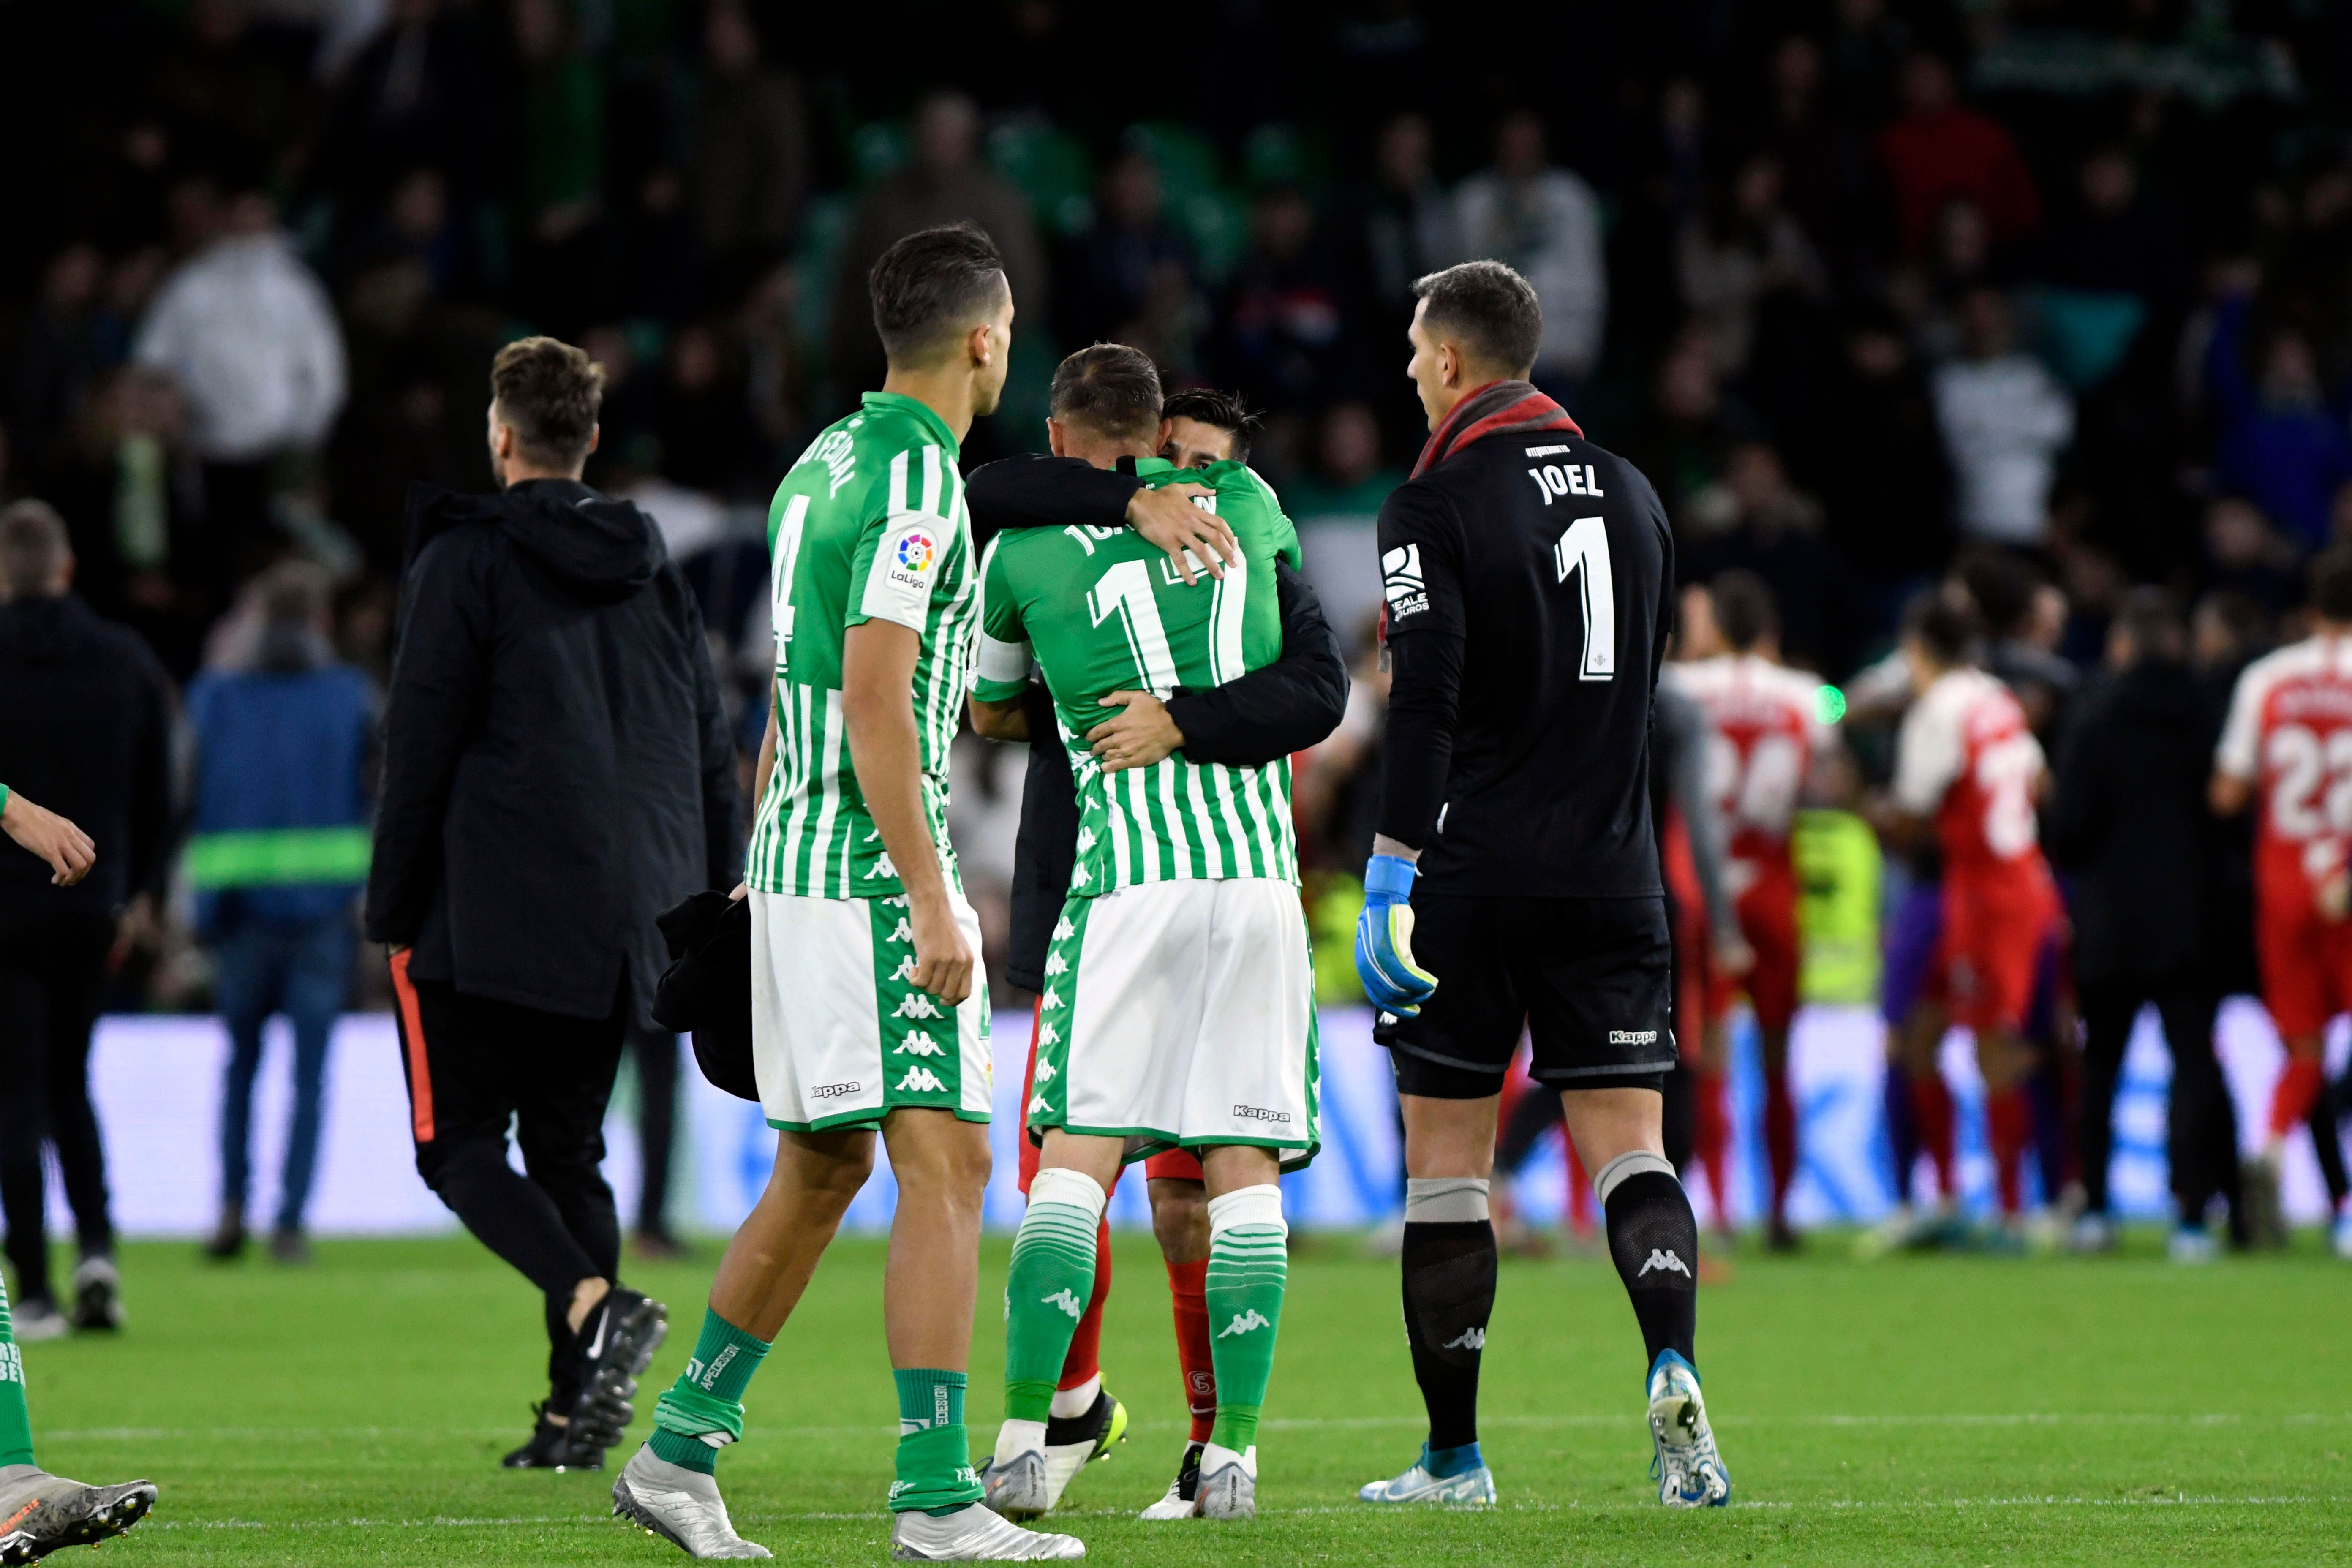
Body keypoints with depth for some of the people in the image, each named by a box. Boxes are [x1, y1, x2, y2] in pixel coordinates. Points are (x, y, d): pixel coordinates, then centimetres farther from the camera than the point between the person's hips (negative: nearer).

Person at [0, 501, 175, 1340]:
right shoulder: (127, 661, 4)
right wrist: (139, 890, 18)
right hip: (90, 908, 4)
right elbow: (157, 792, 8)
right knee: (69, 1081, 17)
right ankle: (97, 1248, -1)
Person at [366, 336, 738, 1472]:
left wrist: (392, 914, -1)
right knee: (569, 1150, 13)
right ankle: (577, 1406, 4)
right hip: (623, 927, 6)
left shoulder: (465, 561, -5)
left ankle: (595, 1305, -24)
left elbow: (420, 750, -7)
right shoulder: (656, 575, 14)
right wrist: (712, 905, 21)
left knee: (459, 1143, 0)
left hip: (492, 912, -6)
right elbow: (712, 755, 16)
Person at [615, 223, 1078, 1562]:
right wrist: (931, 899, -22)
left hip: (794, 855, 10)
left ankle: (681, 1452, 21)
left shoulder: (826, 464, 15)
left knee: (822, 1171, 17)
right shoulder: (918, 483, -14)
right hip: (874, 865, -10)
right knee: (946, 1163, -11)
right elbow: (874, 703, -21)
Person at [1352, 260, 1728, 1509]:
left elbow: (1425, 703, -16)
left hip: (1474, 876, -4)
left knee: (1444, 1162, 5)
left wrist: (1391, 878, -16)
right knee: (1628, 1144, 2)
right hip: (1610, 876, 4)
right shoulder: (1627, 493, 12)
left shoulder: (1436, 506, -7)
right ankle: (1672, 1365, -25)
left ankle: (1454, 1455, 9)